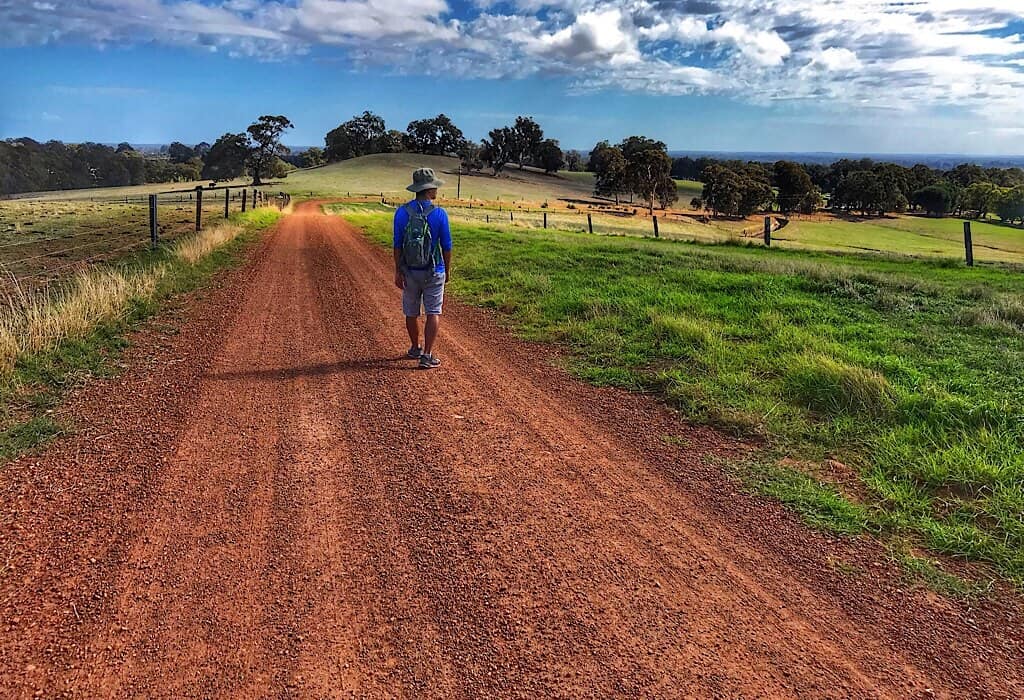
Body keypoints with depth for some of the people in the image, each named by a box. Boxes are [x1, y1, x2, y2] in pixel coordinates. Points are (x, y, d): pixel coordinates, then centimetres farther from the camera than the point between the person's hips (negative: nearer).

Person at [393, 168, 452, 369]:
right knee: (433, 313, 3)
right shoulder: (439, 213, -11)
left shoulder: (402, 212, -5)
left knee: (411, 313, 17)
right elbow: (446, 246, -6)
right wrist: (448, 269, 8)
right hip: (434, 272, -2)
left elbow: (397, 245, -5)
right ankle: (427, 356, -4)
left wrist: (398, 272, -1)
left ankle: (415, 349, 32)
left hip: (410, 271, 3)